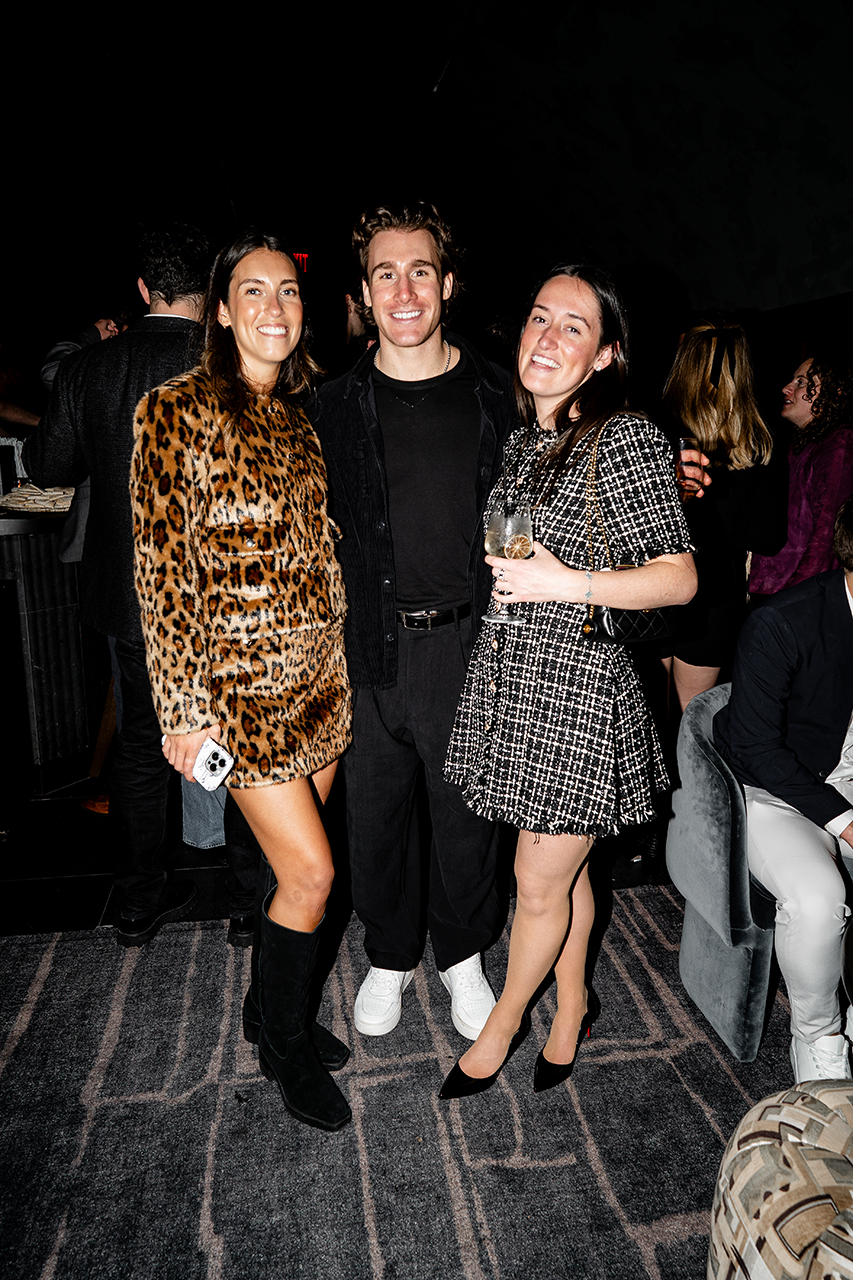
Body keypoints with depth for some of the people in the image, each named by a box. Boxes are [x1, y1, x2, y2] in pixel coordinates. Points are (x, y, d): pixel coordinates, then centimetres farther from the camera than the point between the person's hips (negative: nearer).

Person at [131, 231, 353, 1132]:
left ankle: (275, 1008, 39)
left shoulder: (305, 418, 10)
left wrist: (340, 656, 12)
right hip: (238, 676, -6)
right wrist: (184, 708, -13)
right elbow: (162, 568, -11)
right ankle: (286, 1050, 23)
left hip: (319, 674, 6)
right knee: (312, 872, -3)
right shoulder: (176, 411, -9)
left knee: (294, 865, 15)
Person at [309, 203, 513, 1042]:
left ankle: (462, 956, 37)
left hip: (468, 642, -1)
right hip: (369, 648, 1)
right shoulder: (336, 408, 3)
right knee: (374, 810, 13)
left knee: (464, 810, 12)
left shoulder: (495, 397, 2)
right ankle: (389, 957, 37)